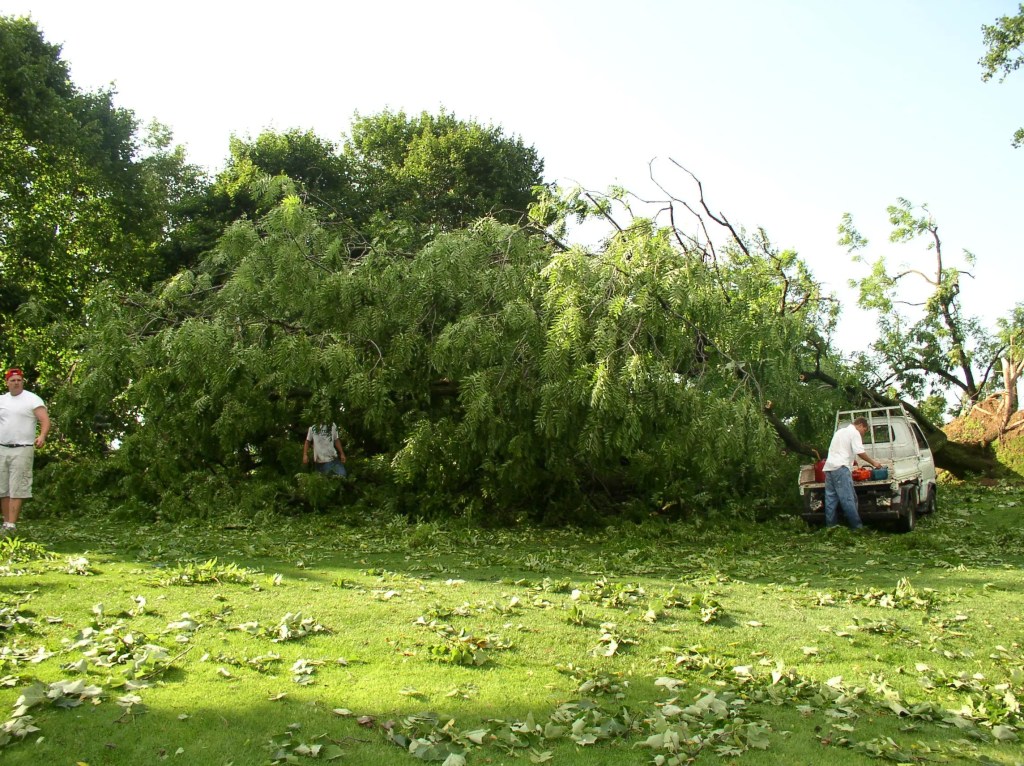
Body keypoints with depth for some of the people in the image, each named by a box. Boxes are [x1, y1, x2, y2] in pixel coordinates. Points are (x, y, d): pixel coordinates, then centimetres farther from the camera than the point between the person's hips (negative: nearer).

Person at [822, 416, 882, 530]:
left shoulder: (840, 431, 28)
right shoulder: (854, 432, 1)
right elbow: (860, 452, -7)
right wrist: (873, 462, 3)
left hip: (829, 467, 9)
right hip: (841, 468, -8)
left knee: (831, 499, 6)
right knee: (848, 500, -9)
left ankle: (830, 527, 5)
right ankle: (857, 527, -9)